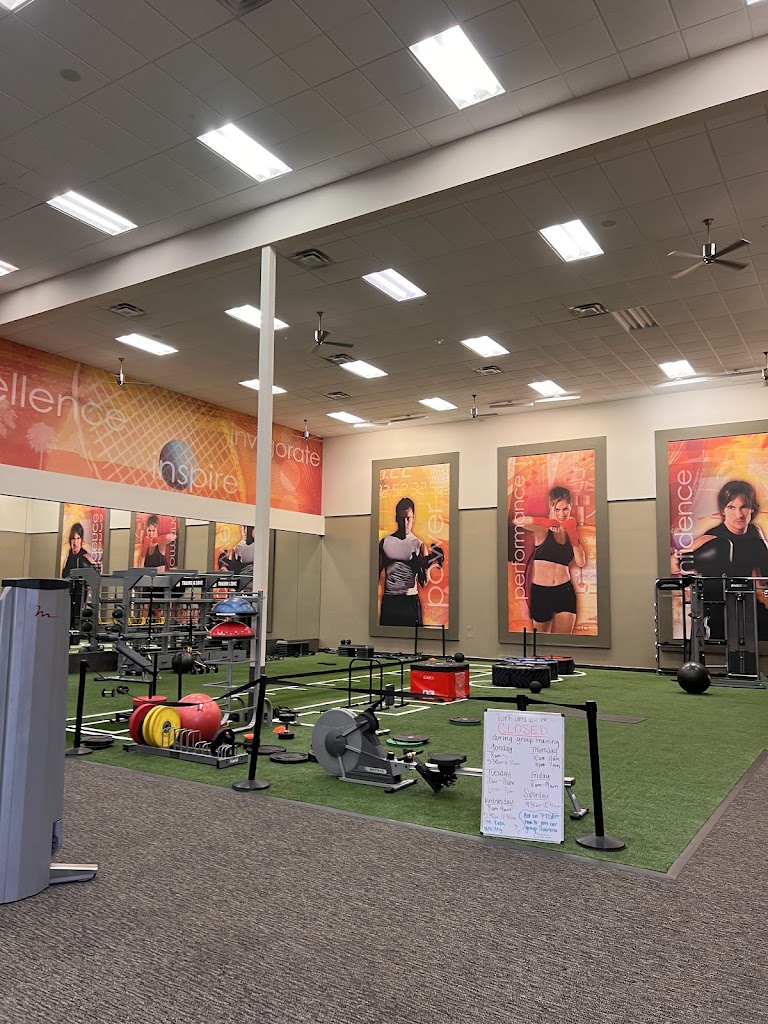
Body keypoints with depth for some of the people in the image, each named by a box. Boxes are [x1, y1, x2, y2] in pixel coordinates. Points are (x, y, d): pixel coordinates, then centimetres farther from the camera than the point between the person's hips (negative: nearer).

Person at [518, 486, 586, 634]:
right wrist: (548, 522, -28)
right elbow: (518, 521, -28)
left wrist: (573, 534, -8)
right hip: (540, 592, -3)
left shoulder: (571, 529, 9)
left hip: (564, 591, 3)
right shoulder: (543, 528, -7)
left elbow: (581, 562, -2)